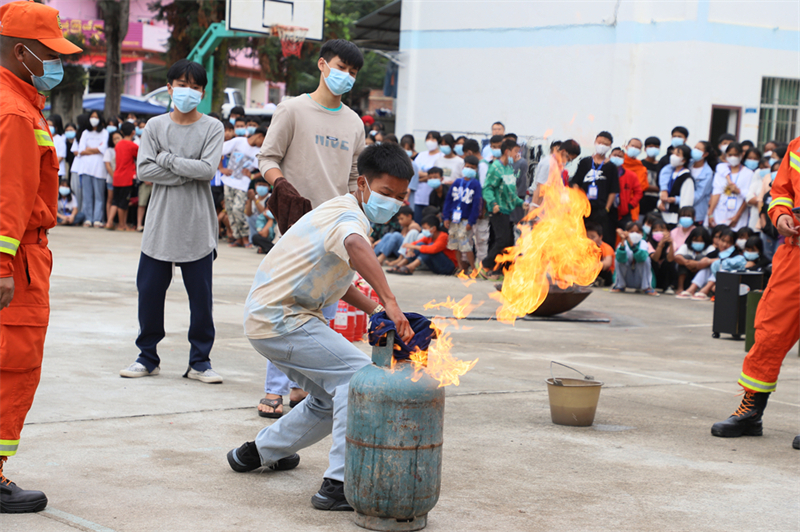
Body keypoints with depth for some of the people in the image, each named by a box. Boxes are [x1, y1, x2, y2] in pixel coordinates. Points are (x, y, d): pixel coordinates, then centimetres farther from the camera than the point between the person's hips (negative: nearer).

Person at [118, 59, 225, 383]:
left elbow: (207, 169, -12)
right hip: (160, 223, 2)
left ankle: (200, 361, 11)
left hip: (197, 227, -2)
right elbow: (144, 169, -5)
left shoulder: (212, 128, 2)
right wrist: (188, 173, -11)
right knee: (149, 291, 5)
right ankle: (148, 356, 19)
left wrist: (166, 159, -9)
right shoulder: (155, 126, 6)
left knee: (201, 296, 1)